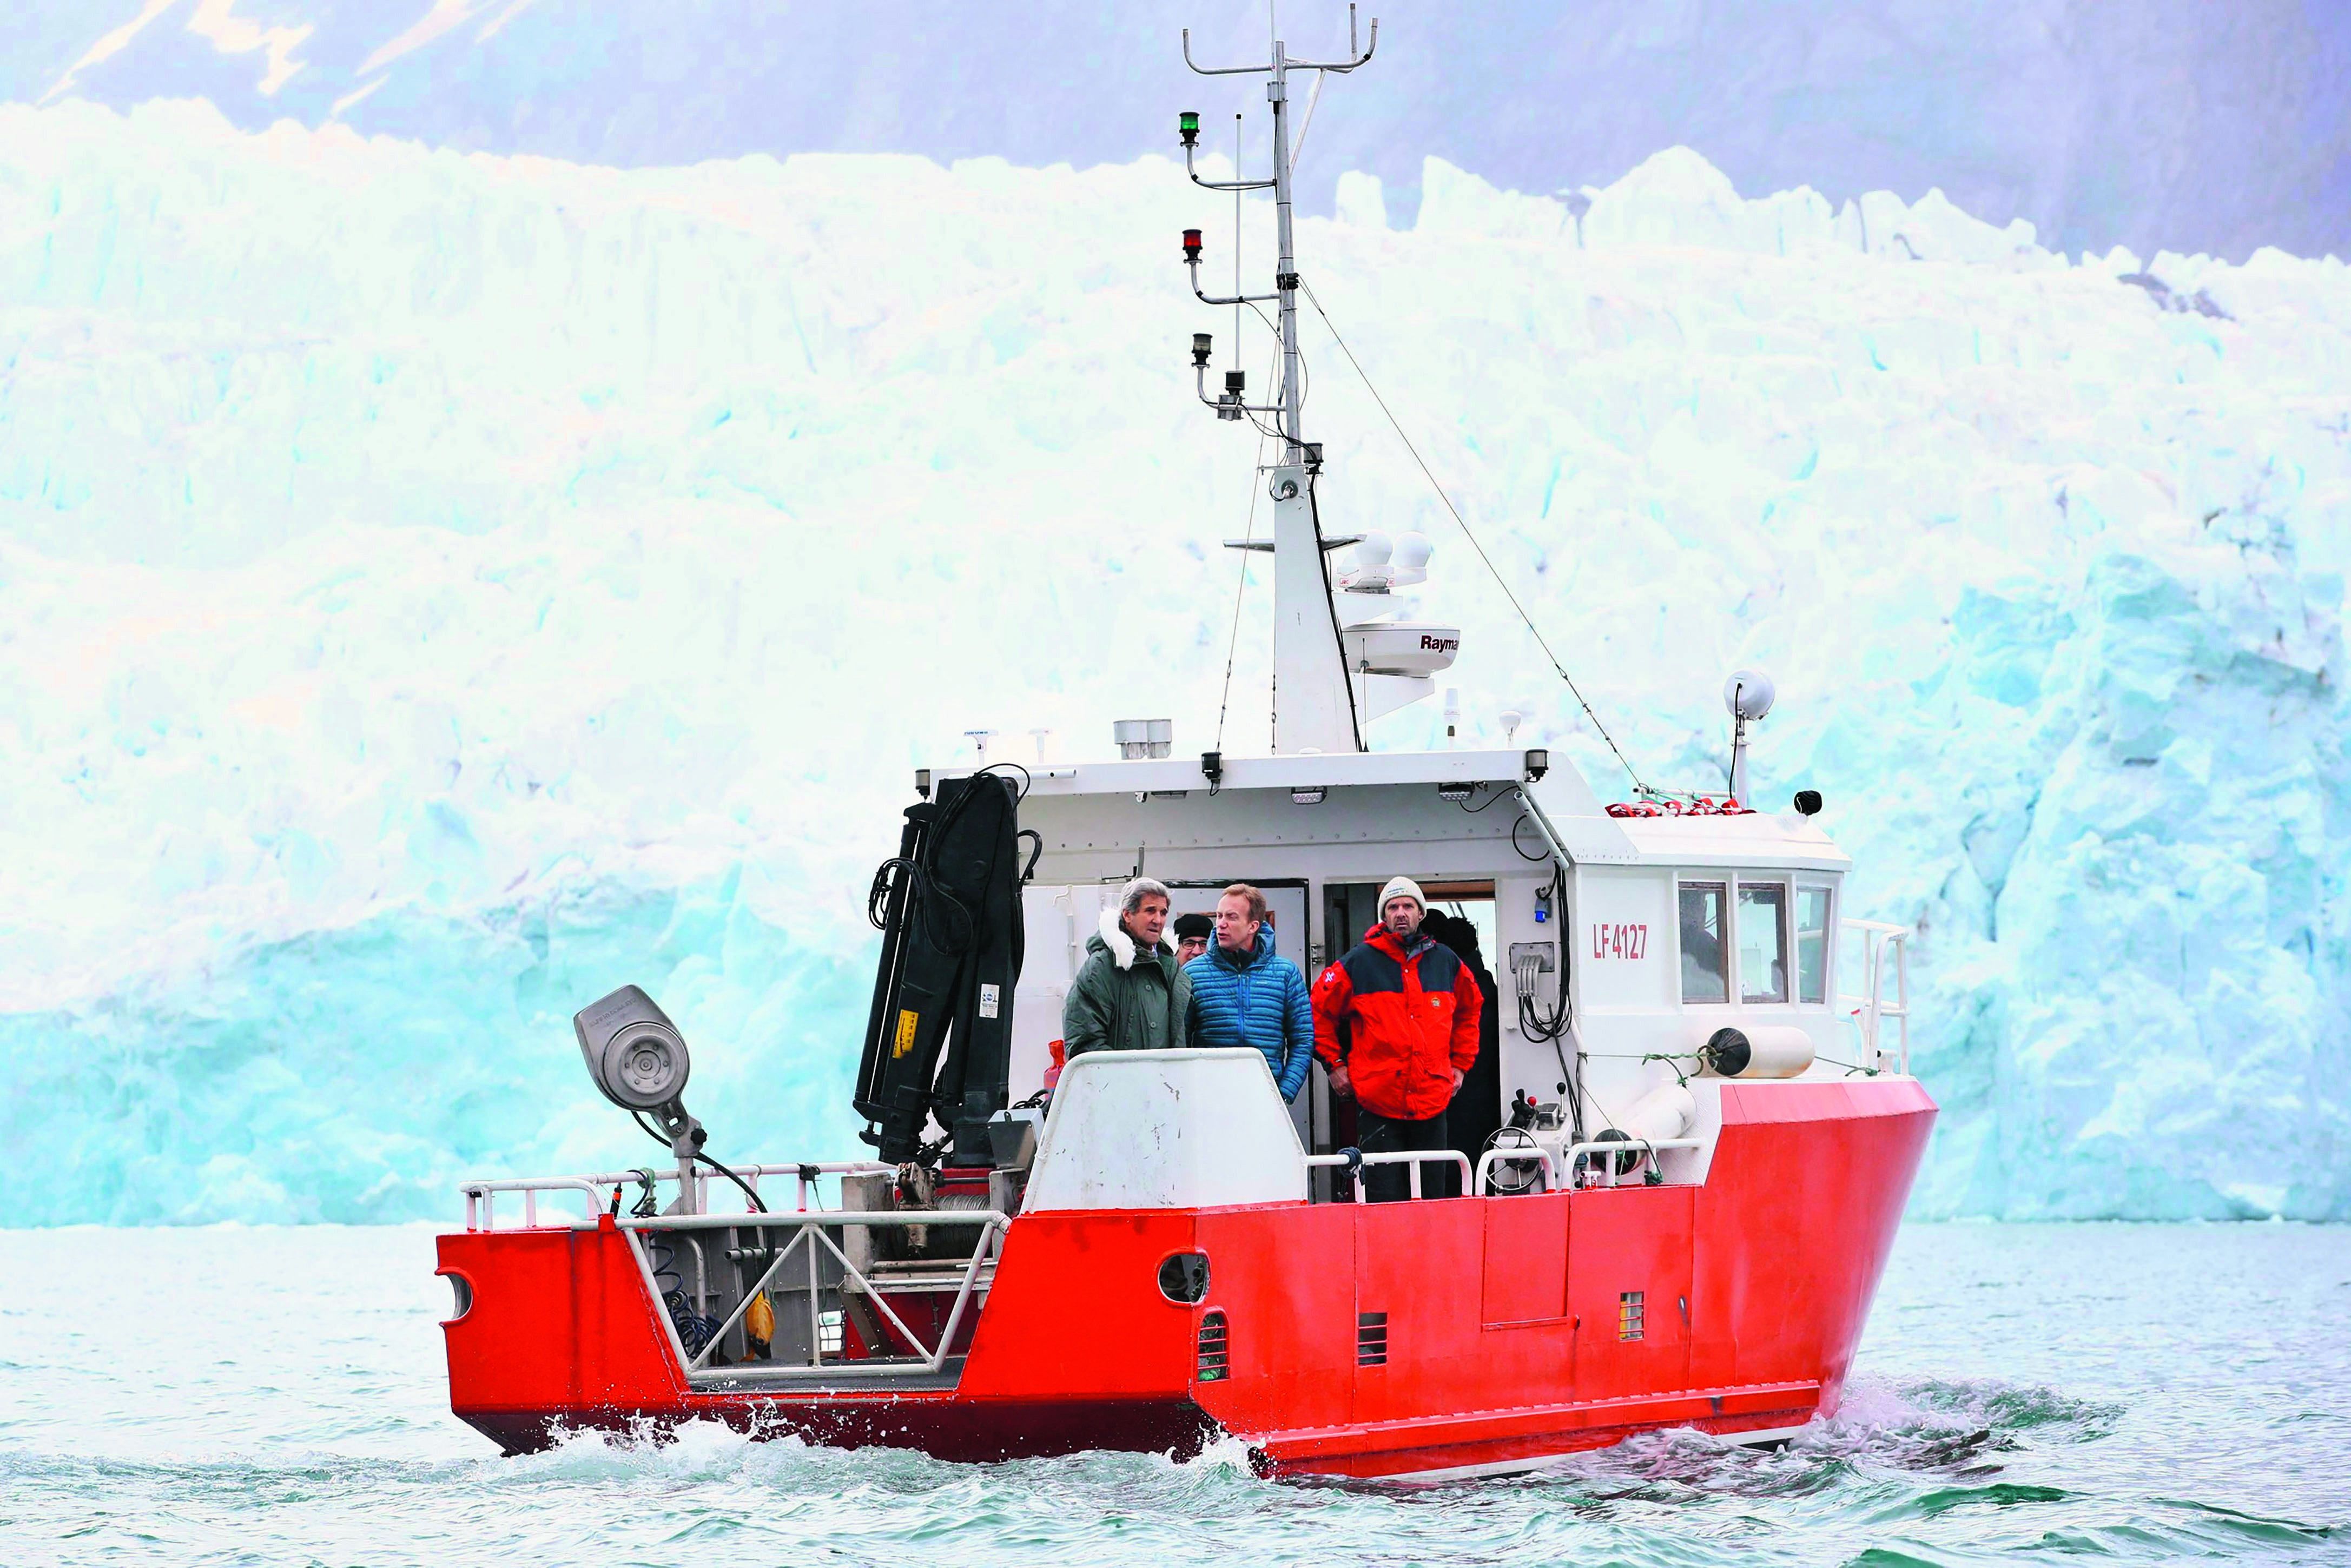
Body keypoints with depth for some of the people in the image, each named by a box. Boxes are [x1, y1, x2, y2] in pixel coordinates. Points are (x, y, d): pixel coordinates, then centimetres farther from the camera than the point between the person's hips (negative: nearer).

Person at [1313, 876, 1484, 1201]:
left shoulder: (1446, 962, 10)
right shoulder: (1360, 962, 0)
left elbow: (1470, 1010, 27)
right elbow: (1320, 1012, 9)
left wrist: (1460, 1064, 19)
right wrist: (1335, 1063, 3)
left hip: (1432, 1099, 3)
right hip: (1378, 1102, -3)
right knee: (1384, 1201, -6)